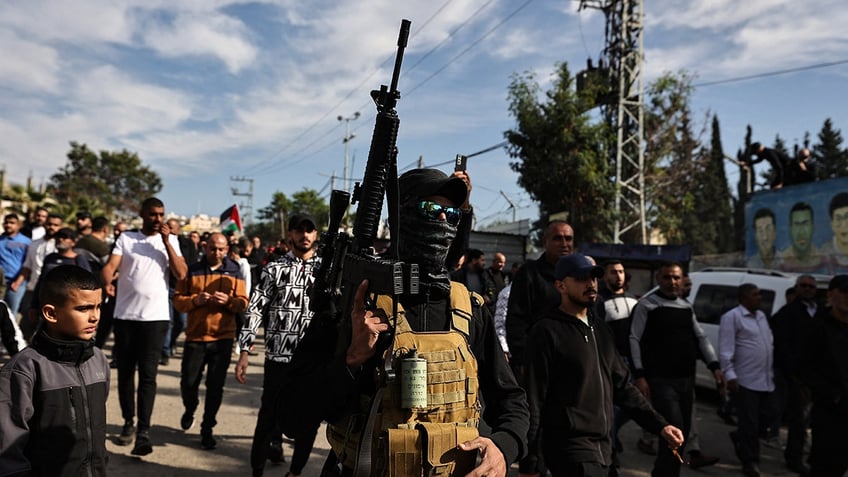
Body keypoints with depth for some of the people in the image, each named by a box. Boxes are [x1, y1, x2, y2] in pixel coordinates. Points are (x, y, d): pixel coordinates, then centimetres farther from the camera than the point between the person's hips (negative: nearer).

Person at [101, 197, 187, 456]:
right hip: (125, 315, 2)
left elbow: (181, 274, -5)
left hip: (155, 317, -2)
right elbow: (111, 265, -7)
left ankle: (144, 431, -4)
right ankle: (128, 422, 25)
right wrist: (107, 283, -29)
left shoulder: (171, 240, 6)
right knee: (125, 371, 11)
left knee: (148, 374, -5)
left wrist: (166, 242, -10)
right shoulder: (125, 238, 6)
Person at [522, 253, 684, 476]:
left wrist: (660, 425, 8)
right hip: (569, 449, -7)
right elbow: (533, 400, -13)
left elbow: (622, 386, 17)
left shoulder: (600, 329, 12)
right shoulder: (547, 332, -11)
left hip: (603, 448, 7)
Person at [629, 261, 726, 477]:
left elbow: (701, 337, 18)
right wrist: (639, 376, -15)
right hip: (661, 380, -7)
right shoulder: (646, 305, -6)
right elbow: (635, 340, -10)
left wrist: (715, 367, 7)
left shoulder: (686, 307, 14)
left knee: (683, 432, 13)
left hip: (686, 380, 7)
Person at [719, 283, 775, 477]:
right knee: (750, 424, 0)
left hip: (765, 380, 8)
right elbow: (726, 350, -14)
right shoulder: (732, 317, -10)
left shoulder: (761, 316, 15)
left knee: (767, 418, 12)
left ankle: (739, 437, 36)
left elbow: (769, 343, 21)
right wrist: (730, 374, -19)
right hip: (745, 381, -7)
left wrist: (772, 372, 16)